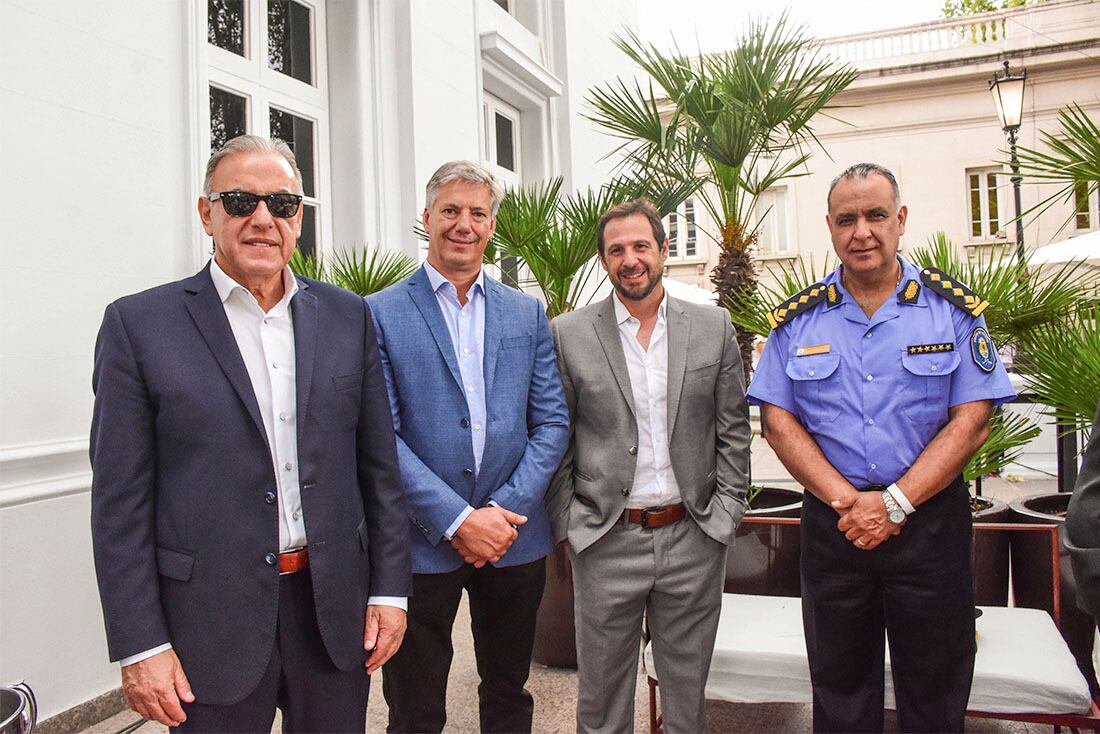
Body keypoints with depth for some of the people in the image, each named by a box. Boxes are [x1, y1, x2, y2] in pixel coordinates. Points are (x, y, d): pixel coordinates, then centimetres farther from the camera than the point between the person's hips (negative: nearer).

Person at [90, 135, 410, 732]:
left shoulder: (347, 317, 4)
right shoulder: (139, 324, -4)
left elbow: (379, 465, 5)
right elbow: (121, 499, -5)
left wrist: (389, 589, 2)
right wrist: (140, 644, -7)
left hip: (336, 608, 3)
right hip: (212, 618, -2)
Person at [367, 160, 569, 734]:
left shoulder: (527, 314, 7)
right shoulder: (380, 314, -4)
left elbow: (551, 423, 4)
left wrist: (507, 509, -8)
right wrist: (457, 520, -15)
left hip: (514, 539, 3)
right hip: (422, 543, -3)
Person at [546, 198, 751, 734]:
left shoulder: (713, 327, 3)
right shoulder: (568, 334, -2)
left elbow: (733, 430, 6)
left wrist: (725, 511, 0)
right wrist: (568, 525, -2)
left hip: (693, 540, 2)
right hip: (605, 544, -1)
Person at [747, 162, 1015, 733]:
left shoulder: (953, 307, 1)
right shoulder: (797, 319, 4)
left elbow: (972, 420, -5)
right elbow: (778, 420, 0)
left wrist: (896, 502, -14)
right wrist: (844, 498, -12)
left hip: (931, 522, -1)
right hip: (832, 525, 1)